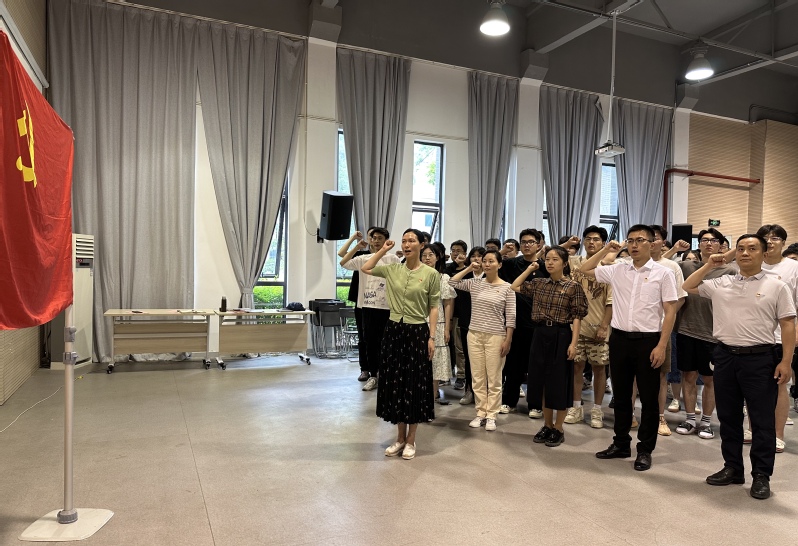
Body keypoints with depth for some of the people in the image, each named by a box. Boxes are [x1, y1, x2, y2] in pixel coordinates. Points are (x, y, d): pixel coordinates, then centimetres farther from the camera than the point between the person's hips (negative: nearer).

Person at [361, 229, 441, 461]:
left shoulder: (431, 274, -5)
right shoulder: (392, 269, 4)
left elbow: (433, 308, -3)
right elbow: (365, 268, 11)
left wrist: (431, 337, -9)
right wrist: (383, 250, 6)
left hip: (417, 332, -3)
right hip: (393, 330, 4)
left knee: (414, 384, 4)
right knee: (394, 382, 9)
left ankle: (411, 440, 19)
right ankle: (400, 437, 23)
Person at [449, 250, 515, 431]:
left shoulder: (507, 288, -4)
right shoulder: (474, 283, 5)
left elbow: (510, 317, -5)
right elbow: (452, 282, 1)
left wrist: (508, 340, -8)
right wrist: (469, 268, 2)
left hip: (496, 336, -3)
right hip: (474, 335, 4)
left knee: (494, 378, 4)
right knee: (477, 377, 10)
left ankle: (491, 416, 15)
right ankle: (481, 413, 21)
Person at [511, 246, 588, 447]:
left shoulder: (573, 286, -6)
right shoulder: (539, 284, 7)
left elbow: (576, 317, -8)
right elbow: (514, 287, 11)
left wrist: (573, 343, -14)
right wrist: (529, 269, 9)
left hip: (561, 336, -5)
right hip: (540, 334, 5)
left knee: (559, 382, 3)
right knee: (542, 381, 10)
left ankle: (558, 429, 17)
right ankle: (547, 425, 23)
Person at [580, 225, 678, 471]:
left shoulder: (663, 273, -4)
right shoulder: (617, 270, 6)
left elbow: (670, 311, -6)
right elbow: (584, 269, 13)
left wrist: (661, 345, -12)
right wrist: (606, 249, 5)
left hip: (648, 341, -4)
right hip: (619, 338, 4)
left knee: (649, 398, 6)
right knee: (621, 394, 13)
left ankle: (645, 450, 19)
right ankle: (621, 444, 27)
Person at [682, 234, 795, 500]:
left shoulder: (776, 286, -2)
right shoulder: (721, 283, 8)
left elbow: (788, 325, -3)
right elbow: (688, 287, 16)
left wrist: (785, 362, -10)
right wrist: (708, 266, 7)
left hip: (759, 358, -4)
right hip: (725, 355, 4)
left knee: (762, 420, 4)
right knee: (728, 416, 12)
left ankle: (761, 475, 16)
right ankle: (732, 468, 25)